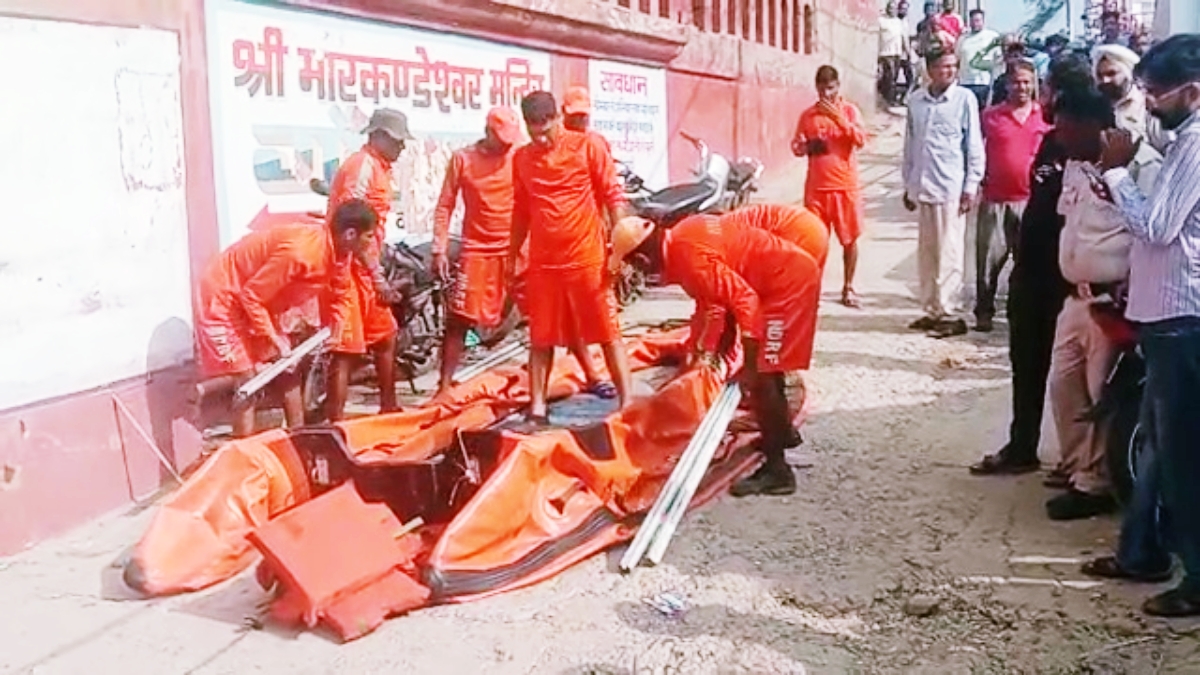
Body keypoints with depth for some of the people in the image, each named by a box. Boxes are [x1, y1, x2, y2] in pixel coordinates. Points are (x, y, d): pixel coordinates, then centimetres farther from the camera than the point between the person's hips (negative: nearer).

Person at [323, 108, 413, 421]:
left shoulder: (378, 167, 17)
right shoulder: (363, 165, -13)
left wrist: (378, 273, 19)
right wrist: (377, 276, -21)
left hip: (364, 269, 10)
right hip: (350, 268, -10)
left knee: (386, 337, 20)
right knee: (347, 349, -9)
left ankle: (389, 408, 33)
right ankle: (335, 424, -5)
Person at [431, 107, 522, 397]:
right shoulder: (462, 159, 0)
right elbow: (445, 206, 1)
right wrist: (440, 249, -5)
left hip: (516, 249, 1)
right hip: (476, 250, 0)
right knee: (457, 319, 0)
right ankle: (444, 386, 6)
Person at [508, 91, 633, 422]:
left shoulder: (588, 145, -4)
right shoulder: (522, 158, 8)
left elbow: (613, 195, -4)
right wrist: (512, 257, 15)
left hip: (588, 258, -4)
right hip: (542, 262, 4)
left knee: (607, 332, 2)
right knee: (541, 338, 9)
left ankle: (627, 403, 6)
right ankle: (537, 407, 16)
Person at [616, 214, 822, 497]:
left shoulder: (689, 259, -24)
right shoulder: (681, 234, 5)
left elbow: (745, 299, -28)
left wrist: (749, 366, -26)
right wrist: (725, 337, 24)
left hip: (787, 283, -10)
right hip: (795, 271, 10)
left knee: (761, 376, -8)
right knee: (768, 365, 25)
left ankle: (777, 471, -3)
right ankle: (782, 431, 45)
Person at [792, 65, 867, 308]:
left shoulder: (849, 110, 1)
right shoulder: (808, 115, 7)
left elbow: (860, 140, -12)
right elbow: (796, 146, 12)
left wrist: (838, 117, -19)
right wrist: (806, 147, -11)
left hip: (845, 186, -1)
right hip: (816, 187, 1)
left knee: (849, 239, 4)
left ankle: (848, 288, 15)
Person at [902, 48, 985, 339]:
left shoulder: (965, 99, -3)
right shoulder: (916, 100, 9)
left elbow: (974, 146, -2)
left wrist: (971, 187, -7)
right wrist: (908, 184, 14)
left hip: (951, 189, -5)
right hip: (922, 188, 5)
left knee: (948, 254, -3)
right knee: (926, 253, 9)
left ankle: (948, 313, 3)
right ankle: (931, 310, 18)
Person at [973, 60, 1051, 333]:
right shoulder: (990, 116, 3)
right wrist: (979, 178, -2)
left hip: (1032, 200, 1)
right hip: (995, 199, -1)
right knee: (989, 258, 2)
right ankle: (984, 312, 12)